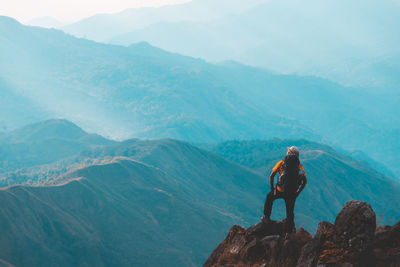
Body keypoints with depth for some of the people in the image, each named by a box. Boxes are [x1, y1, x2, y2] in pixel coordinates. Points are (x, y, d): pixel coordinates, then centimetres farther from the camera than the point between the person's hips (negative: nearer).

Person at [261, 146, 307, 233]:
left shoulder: (282, 163, 0)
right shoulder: (299, 166, 5)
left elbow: (271, 176, -2)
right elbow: (305, 181, 4)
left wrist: (272, 189, 9)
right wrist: (298, 192, 13)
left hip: (280, 191, -1)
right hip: (292, 193, 1)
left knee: (269, 197, 30)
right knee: (290, 213, 15)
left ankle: (266, 217, 32)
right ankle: (289, 232, 17)